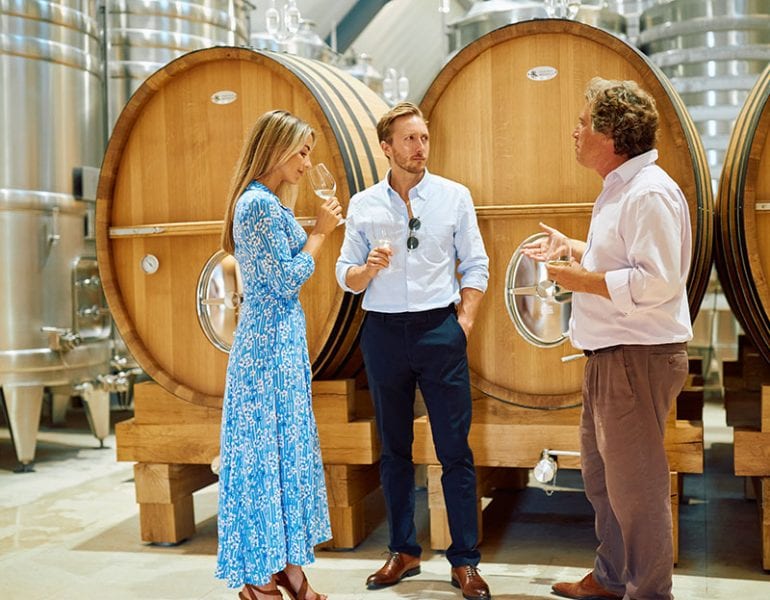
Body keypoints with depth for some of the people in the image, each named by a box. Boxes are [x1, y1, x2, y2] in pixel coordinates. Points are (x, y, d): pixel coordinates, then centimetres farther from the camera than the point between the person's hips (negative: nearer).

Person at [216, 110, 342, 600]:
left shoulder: (266, 201, 15)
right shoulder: (260, 204, -16)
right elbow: (287, 281, -17)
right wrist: (319, 232, -10)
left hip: (278, 340, 10)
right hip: (271, 343, -10)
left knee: (283, 446, 13)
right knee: (268, 449, -2)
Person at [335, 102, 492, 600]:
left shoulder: (454, 196, 3)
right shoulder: (363, 205, 6)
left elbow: (476, 267, 4)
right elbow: (346, 277, 7)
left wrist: (464, 323, -5)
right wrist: (368, 267, -14)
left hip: (440, 329, -2)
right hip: (383, 333, 2)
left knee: (455, 448, 0)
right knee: (394, 449, 10)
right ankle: (404, 551, 24)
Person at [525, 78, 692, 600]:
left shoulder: (650, 192, -19)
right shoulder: (621, 188, 15)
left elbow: (655, 282, -27)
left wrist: (582, 279, -19)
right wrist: (573, 248, 23)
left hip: (639, 357, -11)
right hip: (610, 356, 11)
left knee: (635, 486, 0)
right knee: (601, 476, 21)